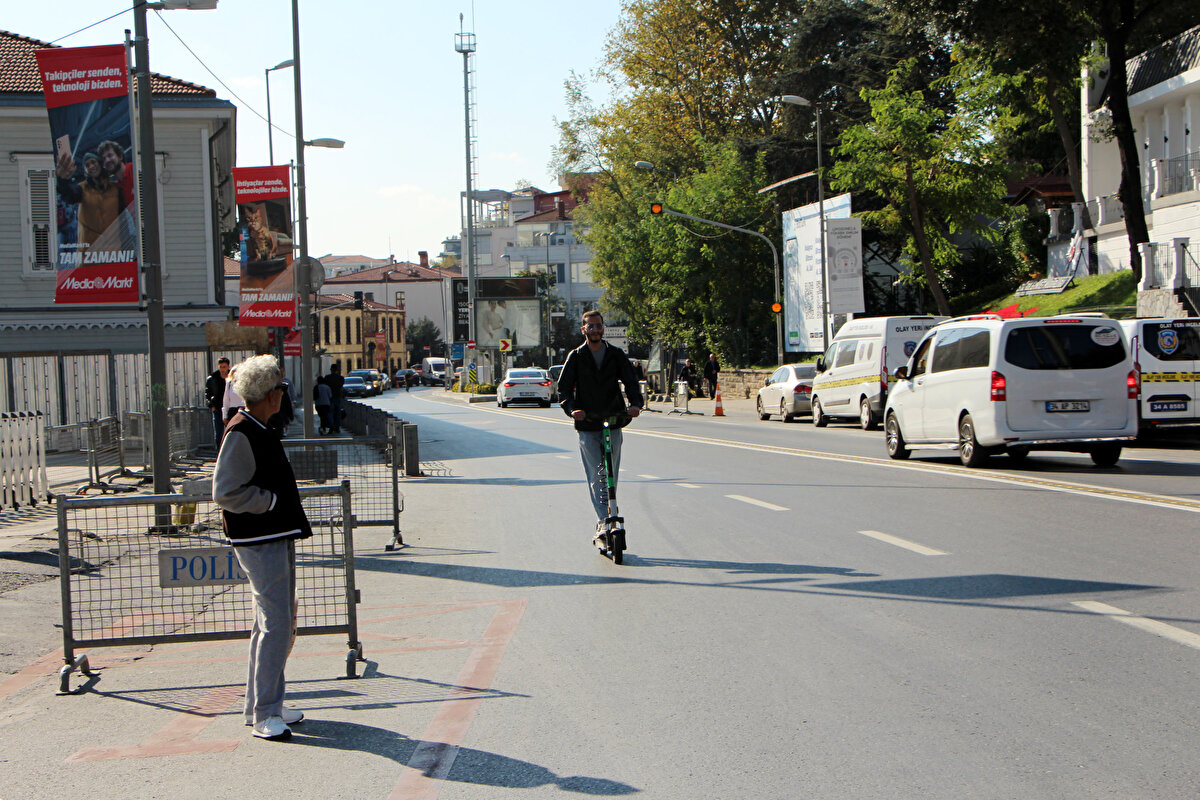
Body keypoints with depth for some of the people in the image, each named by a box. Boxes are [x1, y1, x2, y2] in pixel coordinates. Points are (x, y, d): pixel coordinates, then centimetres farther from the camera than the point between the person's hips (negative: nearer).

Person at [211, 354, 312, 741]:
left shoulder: (259, 430, 15)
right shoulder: (241, 434, -16)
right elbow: (225, 492, -20)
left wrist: (293, 518, 13)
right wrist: (273, 501, -14)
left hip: (277, 538, 11)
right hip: (260, 542, -11)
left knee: (280, 622, 15)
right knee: (275, 624, -11)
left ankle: (262, 705, 25)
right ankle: (264, 714, -5)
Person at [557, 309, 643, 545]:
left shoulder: (616, 355, 7)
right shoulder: (575, 357, 4)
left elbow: (630, 382, 1)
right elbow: (564, 388, -2)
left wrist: (635, 403, -20)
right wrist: (571, 409, -21)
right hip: (587, 425, -1)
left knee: (610, 476, 6)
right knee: (596, 477, -9)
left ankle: (606, 519, 18)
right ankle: (603, 522, -12)